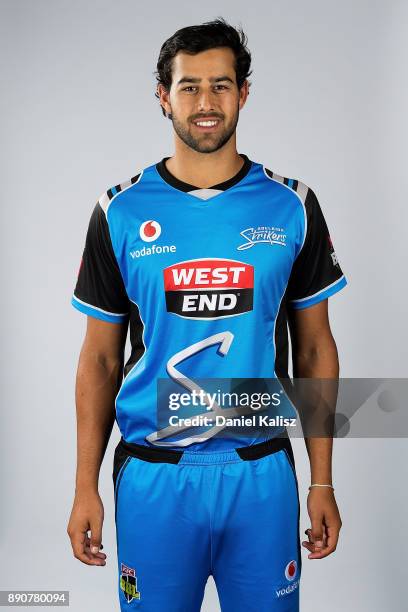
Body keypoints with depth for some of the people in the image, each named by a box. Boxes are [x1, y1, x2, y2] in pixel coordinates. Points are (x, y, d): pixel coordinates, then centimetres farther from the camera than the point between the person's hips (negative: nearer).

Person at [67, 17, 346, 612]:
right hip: (153, 474, 0)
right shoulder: (121, 212, -1)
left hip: (262, 472, 1)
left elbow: (315, 347, 5)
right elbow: (100, 358, 3)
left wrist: (323, 481, 2)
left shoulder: (292, 206, 0)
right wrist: (85, 487, 1)